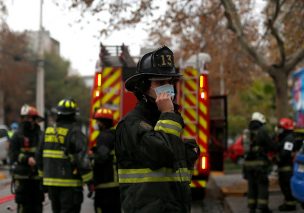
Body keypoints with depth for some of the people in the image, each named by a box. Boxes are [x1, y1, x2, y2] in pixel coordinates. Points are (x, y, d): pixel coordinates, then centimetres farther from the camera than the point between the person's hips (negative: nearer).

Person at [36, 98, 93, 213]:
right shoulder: (74, 132, -13)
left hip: (50, 181, 6)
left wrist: (44, 174, 26)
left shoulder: (48, 131, 7)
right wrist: (89, 181, -13)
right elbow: (82, 158, -18)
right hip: (69, 183, -6)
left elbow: (40, 155, 14)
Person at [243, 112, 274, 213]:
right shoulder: (262, 132, -10)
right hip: (259, 163, -5)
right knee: (262, 185, 2)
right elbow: (271, 146, -8)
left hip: (248, 163, 6)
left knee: (251, 185, 12)